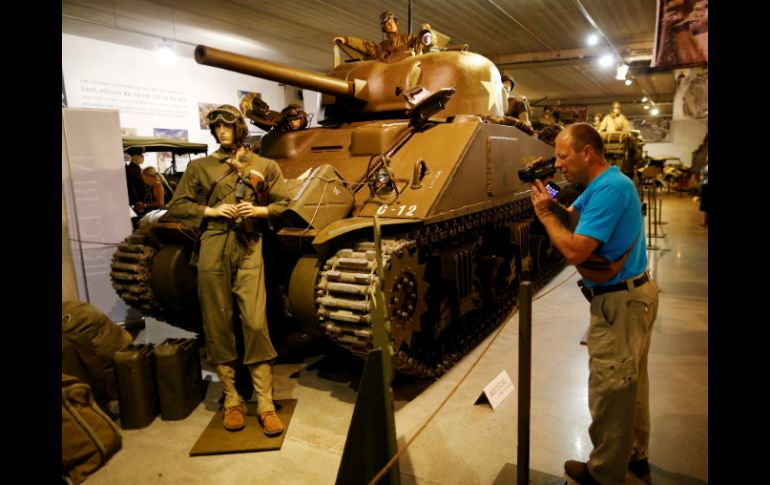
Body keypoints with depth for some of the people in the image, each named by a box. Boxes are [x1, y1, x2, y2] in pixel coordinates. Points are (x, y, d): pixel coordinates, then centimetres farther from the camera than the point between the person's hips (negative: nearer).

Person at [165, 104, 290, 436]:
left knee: (256, 324, -7)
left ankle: (265, 404, 4)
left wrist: (259, 210, -8)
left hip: (249, 250, -1)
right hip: (212, 250, 1)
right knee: (217, 327, 4)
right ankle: (232, 400, 18)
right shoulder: (199, 167, 11)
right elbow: (177, 206, 11)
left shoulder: (264, 166, 11)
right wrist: (213, 211, -5)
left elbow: (283, 204, 11)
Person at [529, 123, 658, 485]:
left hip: (619, 303, -11)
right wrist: (549, 199, 2)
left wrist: (544, 213, -16)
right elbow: (572, 220, 16)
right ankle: (634, 454, 39)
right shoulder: (605, 183, 10)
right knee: (630, 383, 22)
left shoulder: (608, 189, -23)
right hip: (632, 295, 11)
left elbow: (575, 251, -28)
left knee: (609, 392, 3)